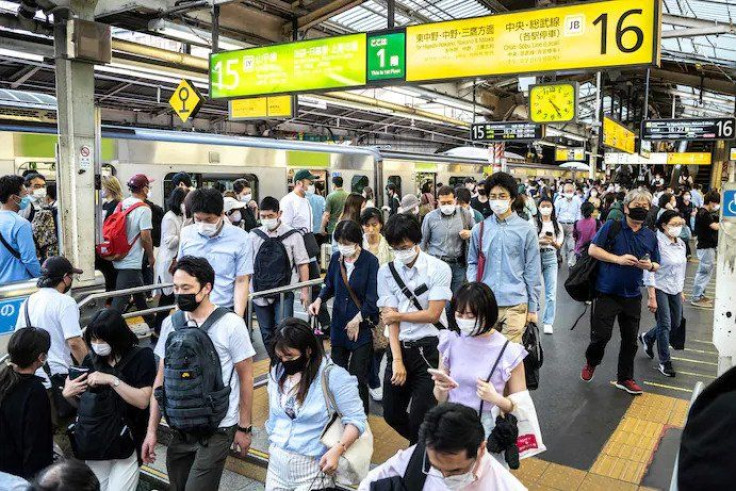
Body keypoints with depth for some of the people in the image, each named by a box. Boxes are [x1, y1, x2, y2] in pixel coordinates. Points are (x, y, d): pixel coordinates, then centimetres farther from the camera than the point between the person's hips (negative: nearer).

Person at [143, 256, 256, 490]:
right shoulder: (170, 323, 0)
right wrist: (152, 430, 5)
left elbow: (246, 378, -6)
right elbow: (162, 378, 6)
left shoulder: (231, 324, -13)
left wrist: (244, 427, -2)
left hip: (218, 430, -4)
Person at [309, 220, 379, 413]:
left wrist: (357, 320, -12)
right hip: (339, 324, 5)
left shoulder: (370, 261, -13)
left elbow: (372, 298, -13)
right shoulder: (336, 258, 1)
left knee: (357, 376, -2)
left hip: (362, 326, -5)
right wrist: (319, 300, -2)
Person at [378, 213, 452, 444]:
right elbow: (389, 318, -3)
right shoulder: (386, 272, 2)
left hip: (429, 349, -4)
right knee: (392, 414, 13)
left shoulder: (438, 269, -7)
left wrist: (398, 315, -1)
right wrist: (397, 360, -9)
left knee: (420, 419, -4)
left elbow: (433, 314, -10)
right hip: (399, 347, 4)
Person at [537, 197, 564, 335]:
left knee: (551, 292, -1)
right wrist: (540, 241, -22)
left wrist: (553, 242, -14)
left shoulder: (556, 225, 9)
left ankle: (548, 323, 4)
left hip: (550, 257, 2)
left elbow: (559, 246, 8)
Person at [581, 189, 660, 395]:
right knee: (601, 335, -3)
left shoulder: (650, 236, 8)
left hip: (633, 295, 5)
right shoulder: (612, 228, -6)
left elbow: (656, 266, 16)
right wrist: (618, 259, -18)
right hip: (607, 293, -5)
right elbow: (592, 249, -8)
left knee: (630, 339, 12)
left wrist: (650, 266, -8)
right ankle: (591, 363, 28)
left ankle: (625, 378, 27)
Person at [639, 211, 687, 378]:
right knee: (665, 325, -1)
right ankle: (665, 362, 14)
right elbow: (649, 271, -18)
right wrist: (652, 297, -19)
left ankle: (647, 338, 37)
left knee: (676, 323, 13)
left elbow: (682, 269, 17)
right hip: (660, 289, -7)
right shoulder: (657, 243, -18)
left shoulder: (681, 244, 5)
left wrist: (681, 291, 18)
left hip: (675, 290, 7)